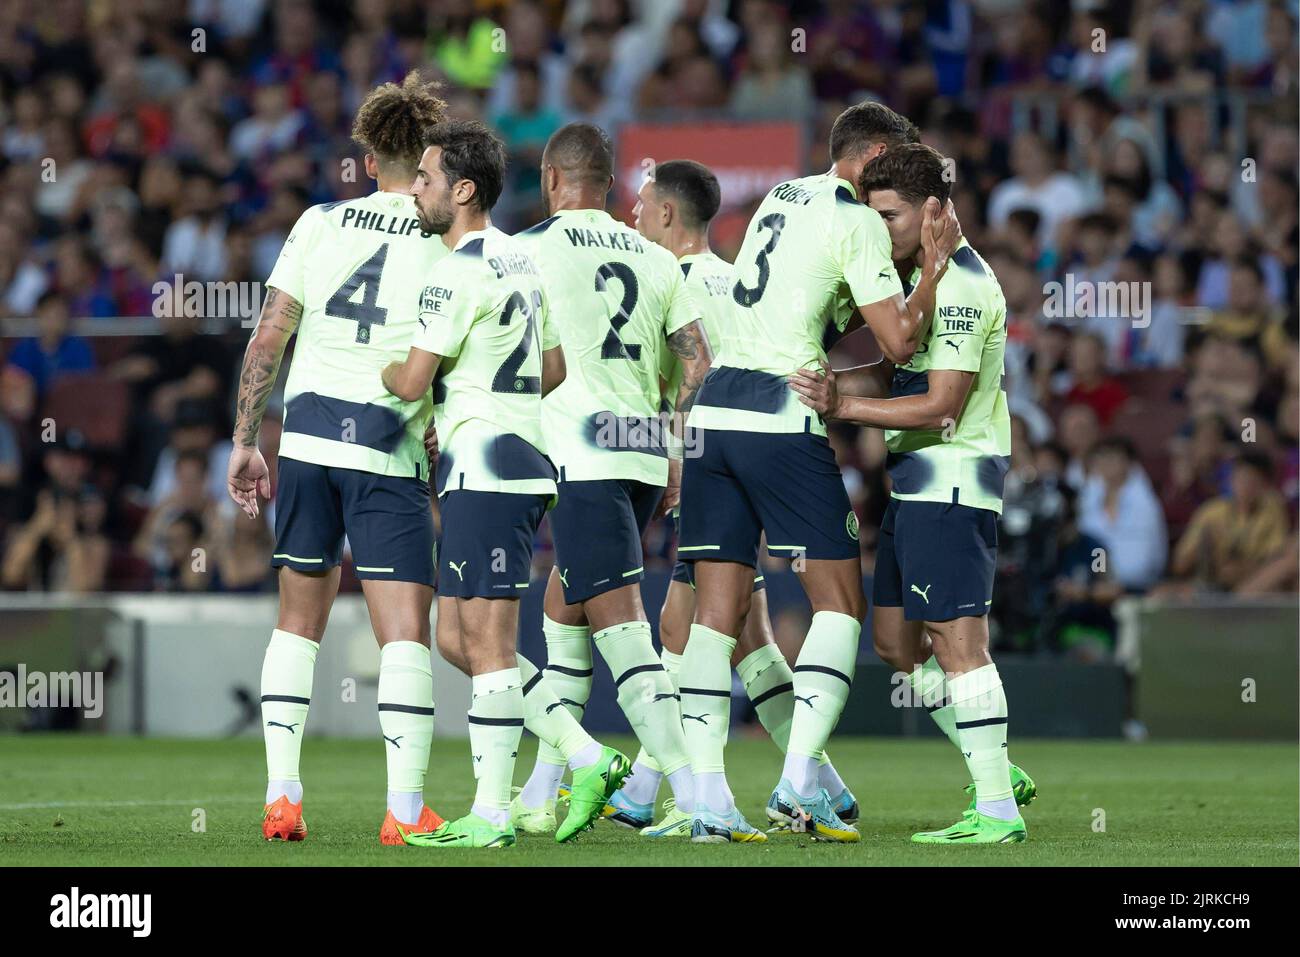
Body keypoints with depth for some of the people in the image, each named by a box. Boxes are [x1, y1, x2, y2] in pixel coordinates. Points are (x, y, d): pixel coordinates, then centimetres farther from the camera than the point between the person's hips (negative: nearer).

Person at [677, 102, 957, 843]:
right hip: (782, 420, -7)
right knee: (840, 601, 2)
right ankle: (800, 780, -9)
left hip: (714, 412, 7)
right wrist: (936, 265, 4)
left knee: (718, 608, 4)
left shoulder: (779, 199, 20)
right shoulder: (857, 221, -3)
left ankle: (708, 796, -1)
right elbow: (899, 340, -7)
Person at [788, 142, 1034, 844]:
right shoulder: (921, 275, 16)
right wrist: (823, 386, 4)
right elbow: (895, 375, 18)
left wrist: (844, 406, -20)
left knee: (956, 642, -10)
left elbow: (940, 407, -20)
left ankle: (997, 811, -8)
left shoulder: (961, 285, -16)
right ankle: (999, 774, 19)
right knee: (896, 640, 13)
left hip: (952, 479, -11)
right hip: (916, 481, 11)